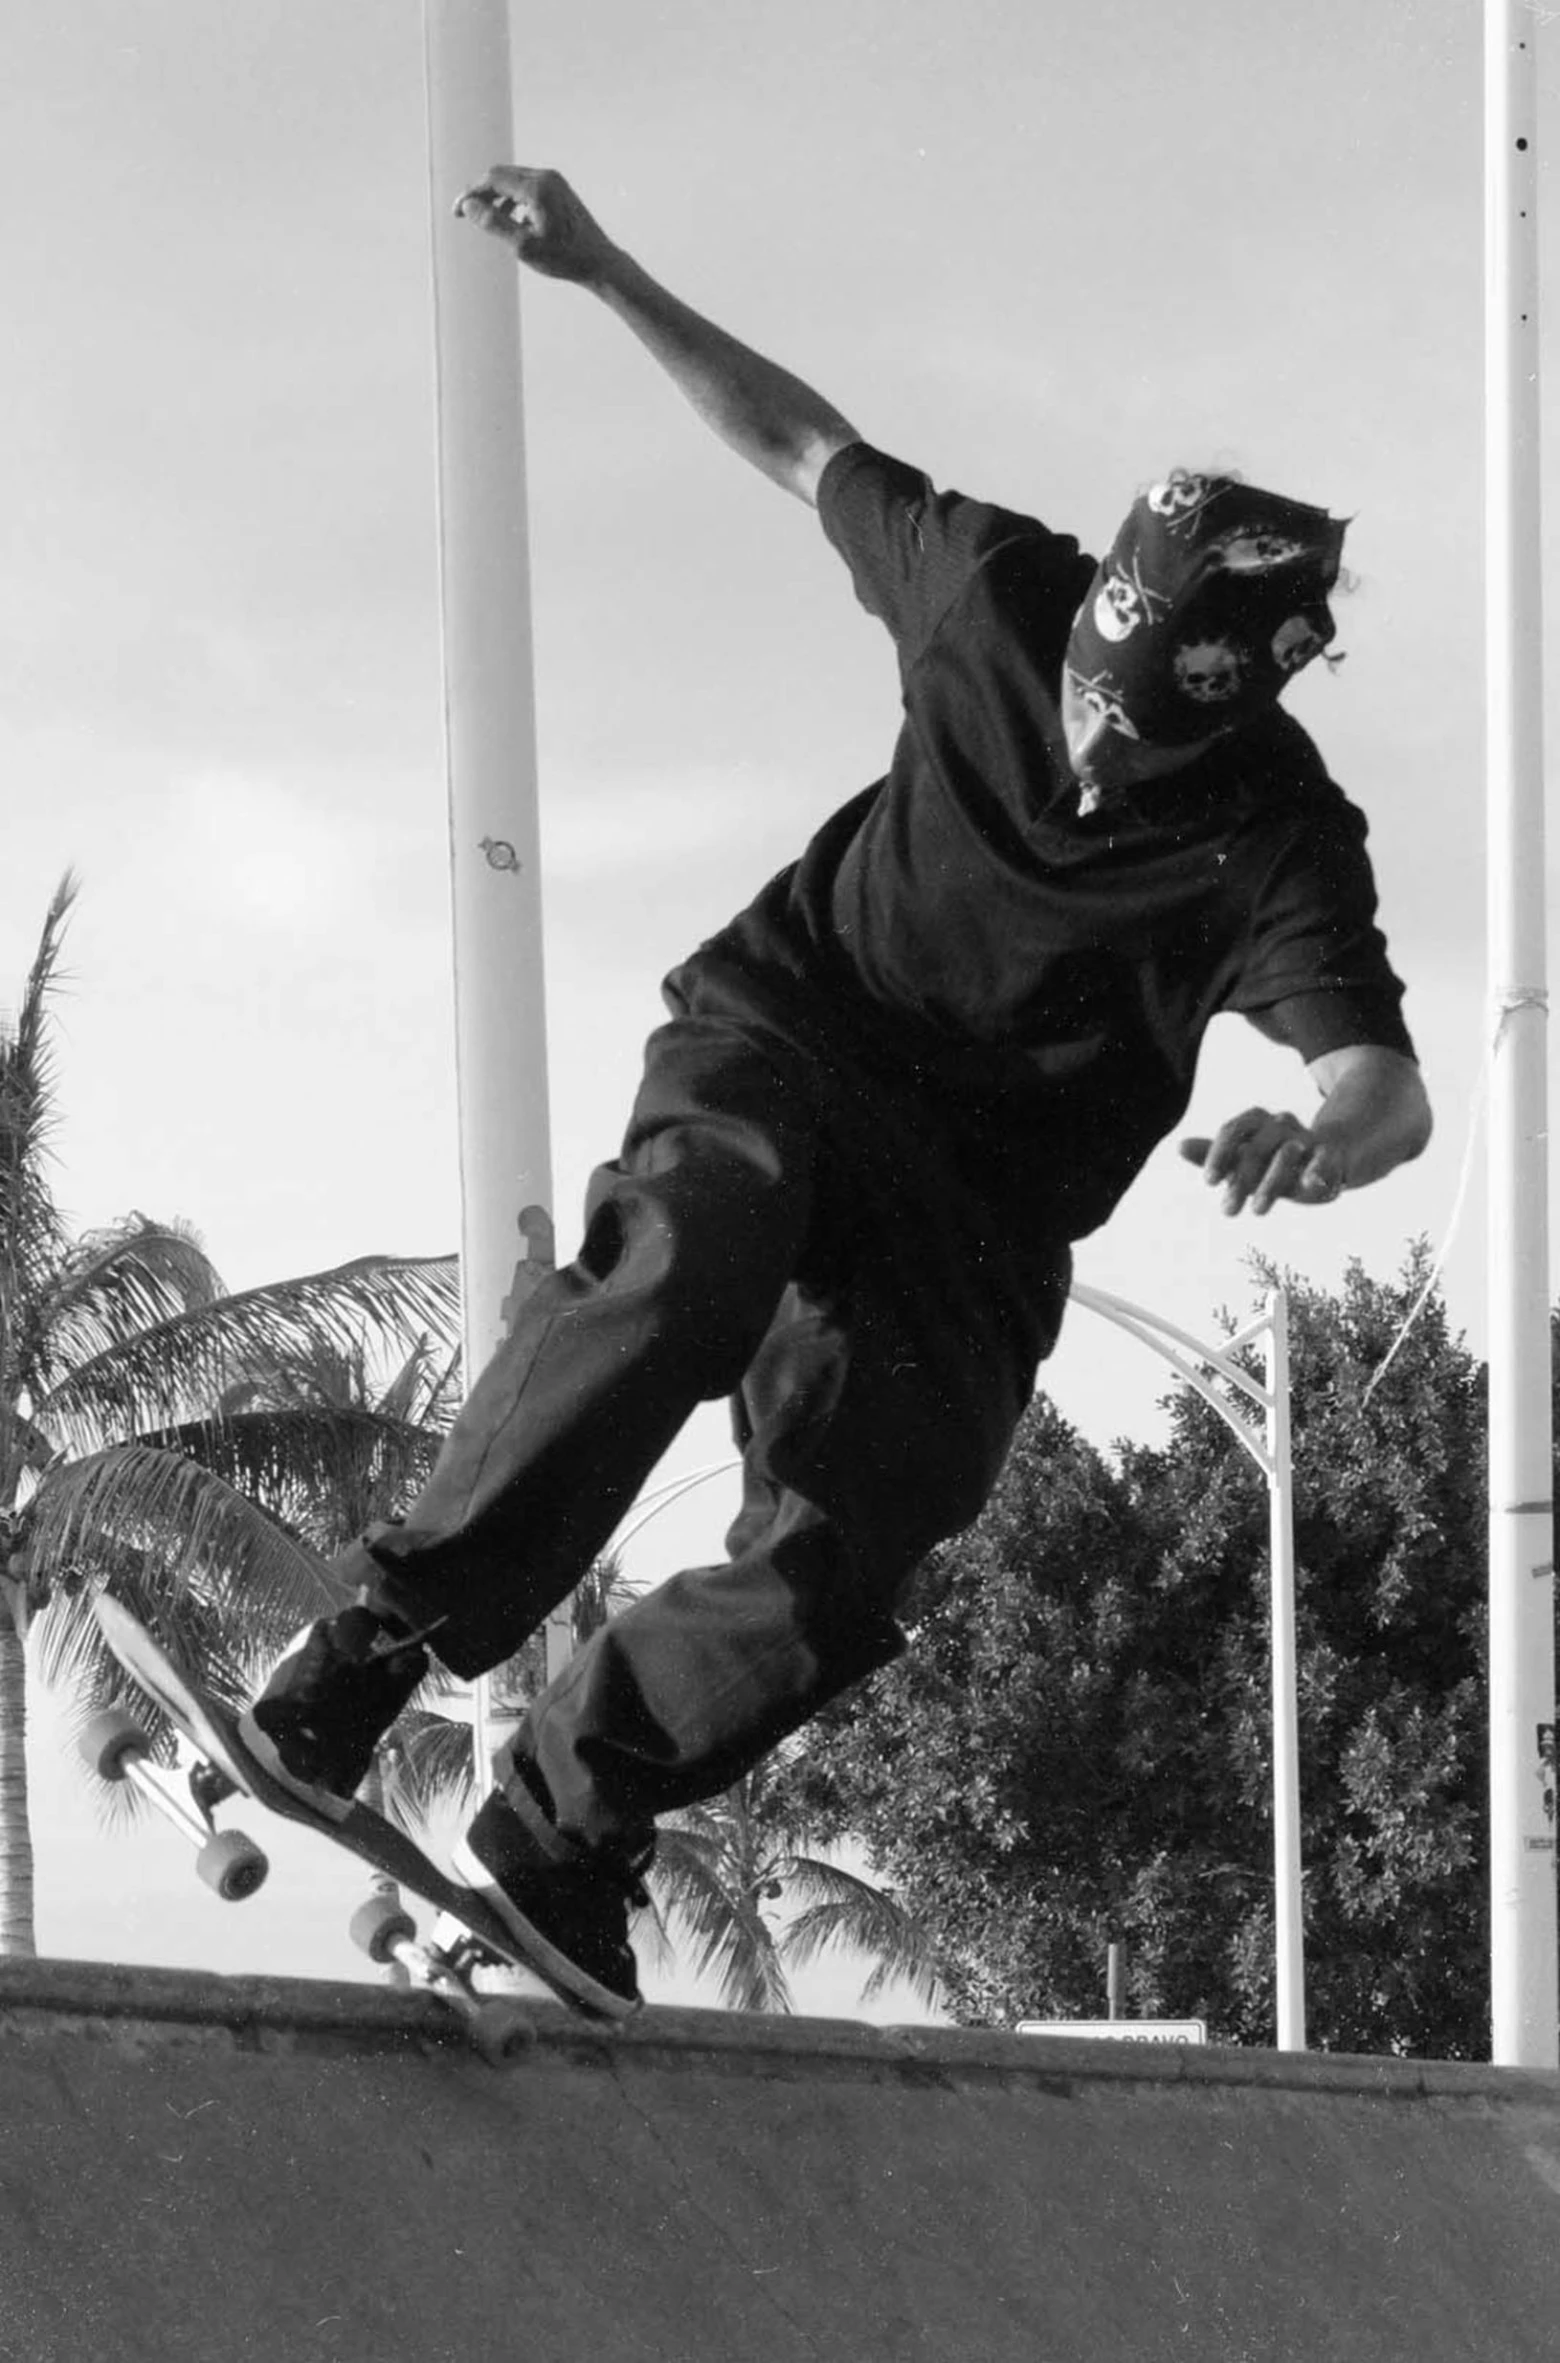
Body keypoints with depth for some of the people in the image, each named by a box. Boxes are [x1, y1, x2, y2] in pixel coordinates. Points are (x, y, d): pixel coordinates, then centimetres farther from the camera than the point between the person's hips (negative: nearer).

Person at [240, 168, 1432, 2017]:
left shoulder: (1280, 842, -15)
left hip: (974, 1213, 0)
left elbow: (1388, 1084, -27)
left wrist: (1320, 1143, -51)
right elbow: (800, 442, 9)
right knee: (695, 1241, -36)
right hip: (783, 1031, 1)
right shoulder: (999, 589, -8)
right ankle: (388, 1628, -33)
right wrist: (603, 274, 7)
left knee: (838, 1582, -18)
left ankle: (566, 1822, 6)